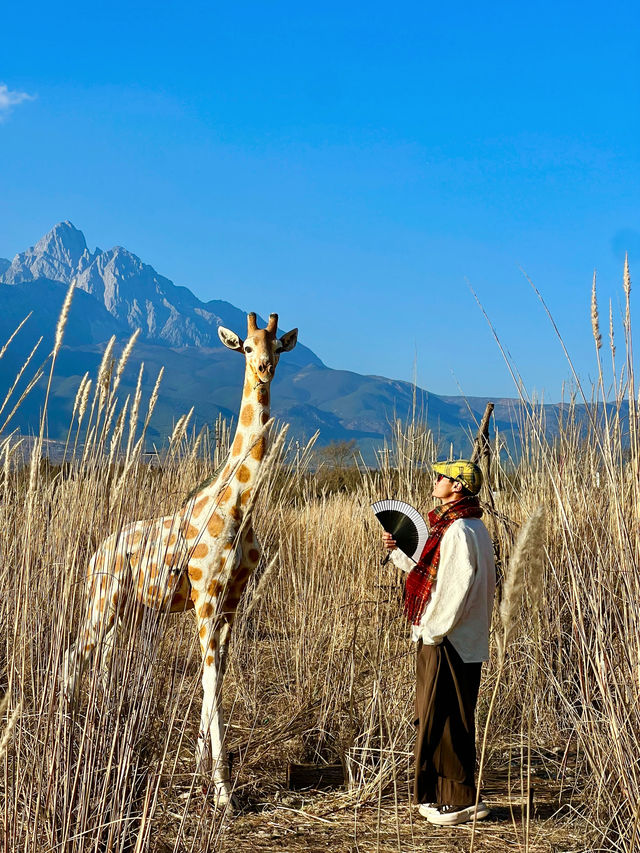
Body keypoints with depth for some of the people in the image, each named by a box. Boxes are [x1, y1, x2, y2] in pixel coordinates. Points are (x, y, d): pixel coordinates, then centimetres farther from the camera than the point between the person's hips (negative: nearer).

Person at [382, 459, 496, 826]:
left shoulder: (458, 531, -18)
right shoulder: (471, 527, 14)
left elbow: (458, 588, -23)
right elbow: (432, 574, 18)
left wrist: (433, 630, -17)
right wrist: (399, 550, 12)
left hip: (448, 643, -10)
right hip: (466, 642, 10)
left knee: (444, 720, -2)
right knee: (452, 720, 15)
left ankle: (459, 801, 5)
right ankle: (453, 797, 23)